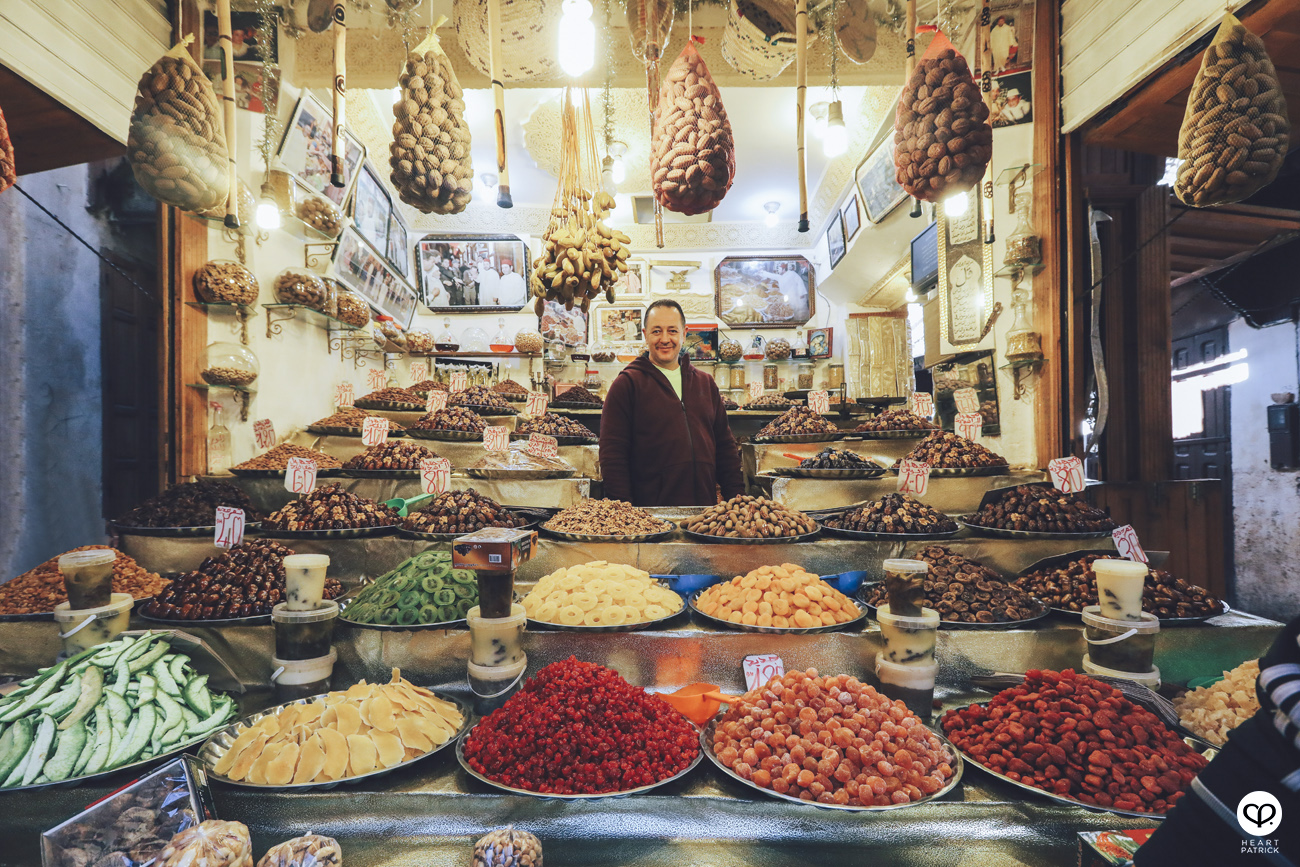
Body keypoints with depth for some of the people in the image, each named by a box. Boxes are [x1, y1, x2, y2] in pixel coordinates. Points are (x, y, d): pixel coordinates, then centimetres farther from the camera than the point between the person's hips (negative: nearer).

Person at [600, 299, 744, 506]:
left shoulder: (705, 383, 13)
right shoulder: (627, 384, -2)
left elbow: (725, 446, 16)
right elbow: (612, 454, -7)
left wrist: (736, 498, 7)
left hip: (705, 506, 4)